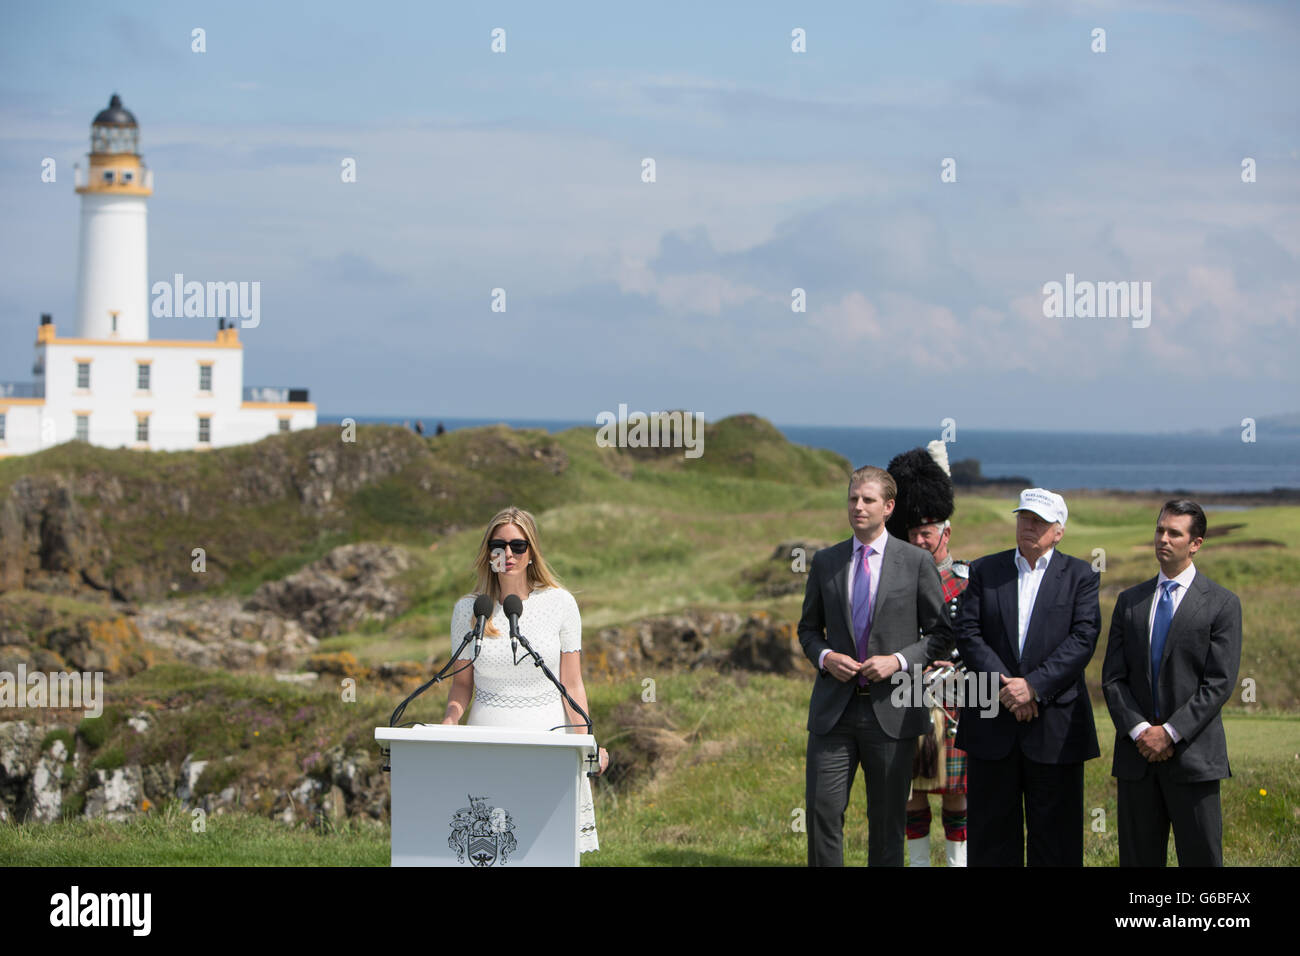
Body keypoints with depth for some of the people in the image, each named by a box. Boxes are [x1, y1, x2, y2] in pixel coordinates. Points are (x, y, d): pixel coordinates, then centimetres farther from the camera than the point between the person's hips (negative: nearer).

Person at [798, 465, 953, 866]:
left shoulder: (916, 562, 1)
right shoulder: (825, 562, 9)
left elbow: (941, 632, 4)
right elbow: (809, 628, 16)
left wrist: (899, 660, -12)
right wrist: (825, 657, -5)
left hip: (891, 712, -2)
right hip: (833, 711, 2)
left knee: (887, 821, 5)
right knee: (823, 811, -5)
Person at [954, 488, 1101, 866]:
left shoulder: (1079, 576, 4)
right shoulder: (984, 571, 9)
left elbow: (1083, 640, -7)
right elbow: (967, 634, -1)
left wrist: (1034, 686, -17)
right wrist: (1003, 685, -14)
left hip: (1056, 728, -2)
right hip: (991, 726, 2)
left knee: (1055, 835, 2)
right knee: (991, 834, 6)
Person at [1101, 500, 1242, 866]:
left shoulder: (1221, 604, 1)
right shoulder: (1130, 602, 13)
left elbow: (1219, 683, -7)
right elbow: (1113, 678, 7)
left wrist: (1170, 733, -14)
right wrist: (1139, 731, -9)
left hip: (1193, 755, -4)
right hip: (1137, 757, 4)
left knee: (1201, 857, -3)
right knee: (1138, 858, 5)